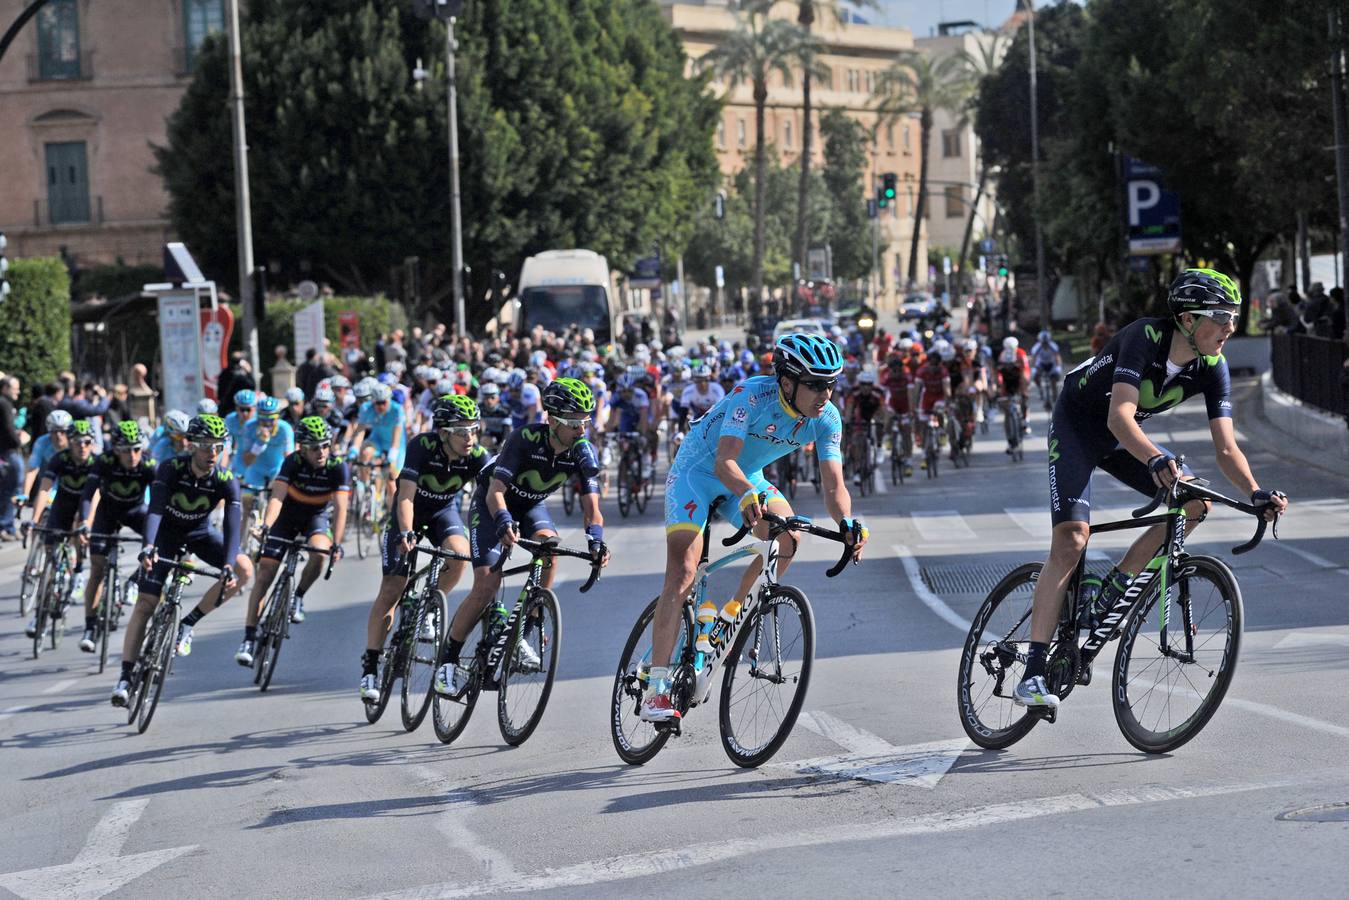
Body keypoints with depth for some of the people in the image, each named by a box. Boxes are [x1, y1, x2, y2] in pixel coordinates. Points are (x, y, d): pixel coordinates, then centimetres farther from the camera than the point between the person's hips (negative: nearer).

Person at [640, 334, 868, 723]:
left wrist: (847, 522, -43)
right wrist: (747, 495, -60)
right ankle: (655, 691, -18)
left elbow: (834, 484, -23)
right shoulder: (753, 395, -32)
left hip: (748, 477, 5)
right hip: (699, 470, -5)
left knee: (787, 536, -23)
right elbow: (724, 462, -40)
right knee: (682, 574, -17)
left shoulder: (826, 418, -16)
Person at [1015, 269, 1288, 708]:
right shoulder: (1145, 338, -32)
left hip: (1126, 437, 6)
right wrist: (1155, 458, -61)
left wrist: (1257, 493, -35)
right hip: (1076, 427, -6)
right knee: (1071, 541, -20)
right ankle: (1033, 673, -20)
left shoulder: (1212, 368, -15)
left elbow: (1226, 448, -18)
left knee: (1194, 502, -13)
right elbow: (1119, 416, -44)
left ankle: (1108, 596, -1)